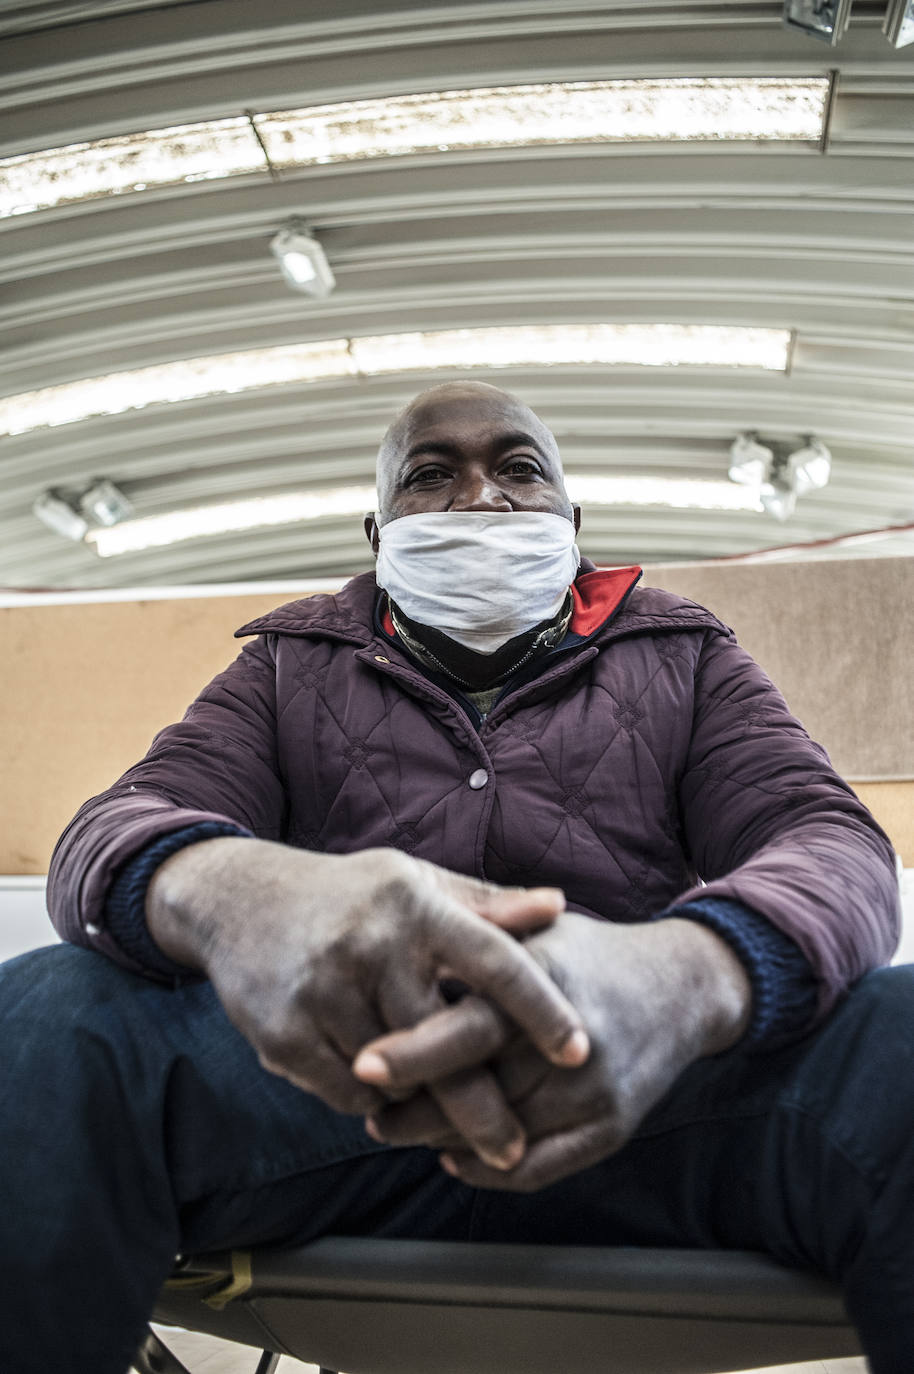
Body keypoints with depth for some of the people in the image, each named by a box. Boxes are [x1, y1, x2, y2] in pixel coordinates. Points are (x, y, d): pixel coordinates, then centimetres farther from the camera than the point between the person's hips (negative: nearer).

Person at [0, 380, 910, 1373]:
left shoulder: (681, 658, 16)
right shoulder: (294, 666, 17)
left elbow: (834, 843, 0)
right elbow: (115, 832, 1)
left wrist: (685, 971, -28)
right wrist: (225, 888, -28)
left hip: (652, 1088, 0)